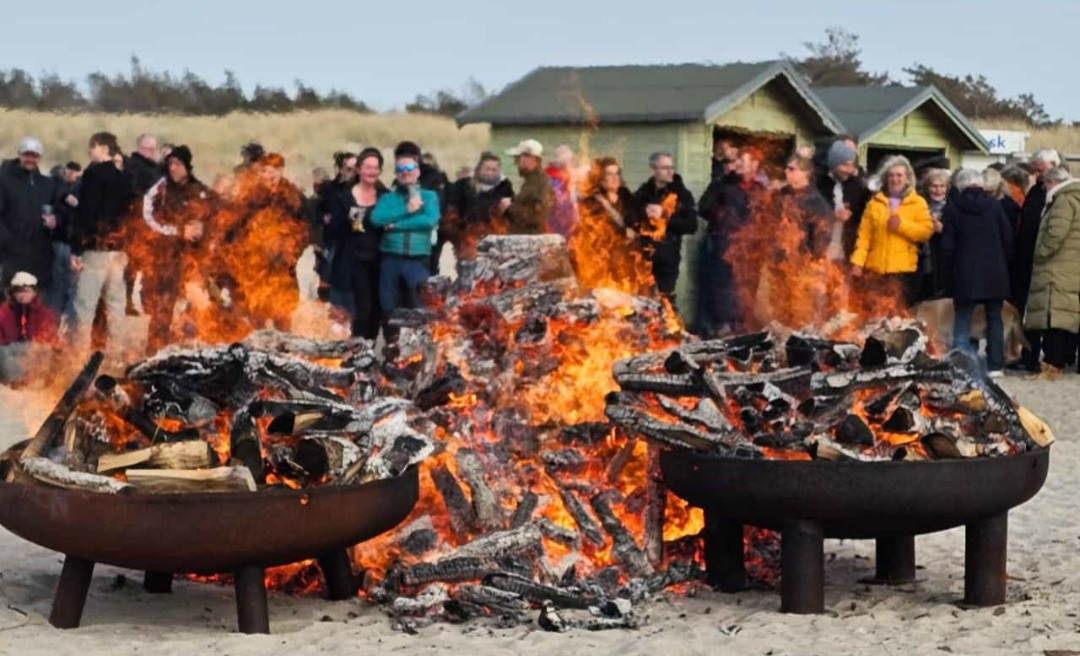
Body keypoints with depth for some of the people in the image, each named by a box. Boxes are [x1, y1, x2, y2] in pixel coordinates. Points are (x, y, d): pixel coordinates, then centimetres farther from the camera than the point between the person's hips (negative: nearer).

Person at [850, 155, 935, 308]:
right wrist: (857, 262, -6)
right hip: (876, 268, 1)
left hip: (903, 269, -1)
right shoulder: (875, 202, 10)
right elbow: (864, 235, 4)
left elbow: (927, 231, -4)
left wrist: (902, 225, -16)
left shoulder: (918, 203, 7)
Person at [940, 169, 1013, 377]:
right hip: (994, 273, 2)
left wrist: (950, 268, 9)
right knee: (994, 319, 11)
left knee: (962, 321, 3)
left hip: (965, 274, -1)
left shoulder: (952, 209, -4)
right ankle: (995, 366, 10)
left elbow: (947, 245, -4)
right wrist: (1003, 263, 14)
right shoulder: (994, 205, 0)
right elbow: (1008, 239, 1)